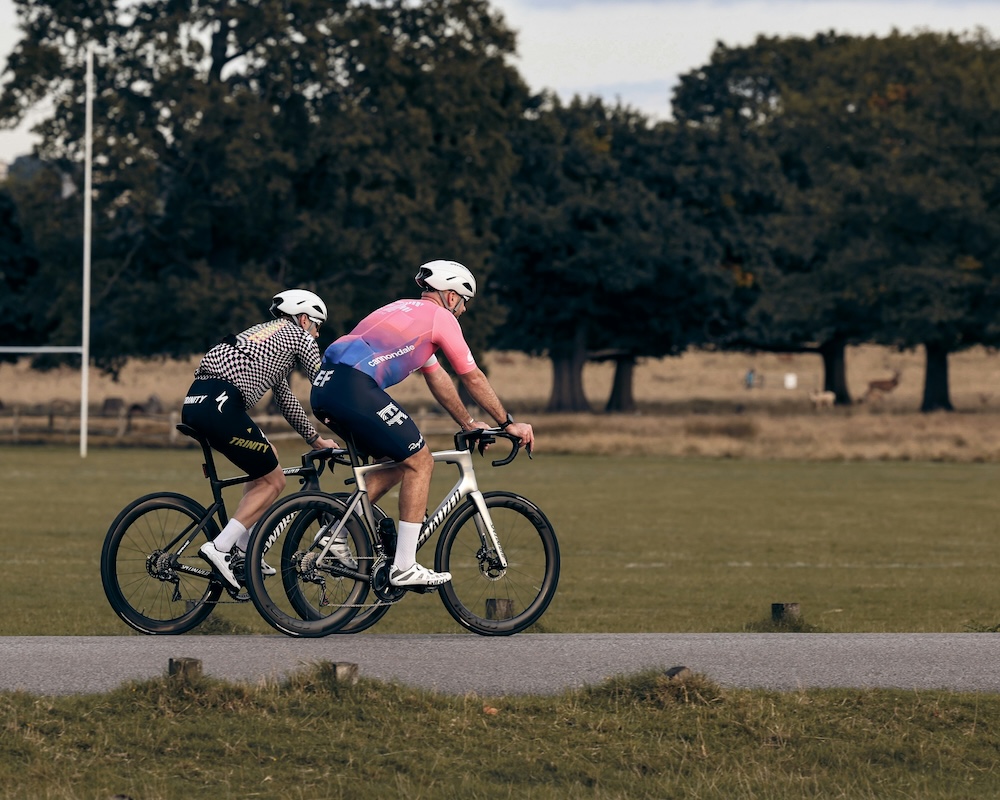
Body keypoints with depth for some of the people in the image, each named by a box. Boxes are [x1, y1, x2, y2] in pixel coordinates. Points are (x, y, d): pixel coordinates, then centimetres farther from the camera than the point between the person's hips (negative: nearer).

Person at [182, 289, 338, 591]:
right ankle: (220, 548, -9)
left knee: (268, 457, 25)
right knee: (273, 481, 5)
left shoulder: (267, 332, 35)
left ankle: (243, 549, 19)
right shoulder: (298, 335, 11)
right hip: (220, 405, -9)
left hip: (194, 403, 9)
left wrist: (315, 438, 48)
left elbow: (285, 399, 43)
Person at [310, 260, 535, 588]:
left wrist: (467, 423, 46)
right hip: (355, 389, -9)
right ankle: (404, 567, -2)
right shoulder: (440, 317, 6)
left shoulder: (408, 312, 32)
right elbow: (473, 379, 11)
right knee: (420, 462, 1)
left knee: (399, 462, 20)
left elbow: (437, 377, 40)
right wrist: (508, 424, 21)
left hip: (324, 389, 9)